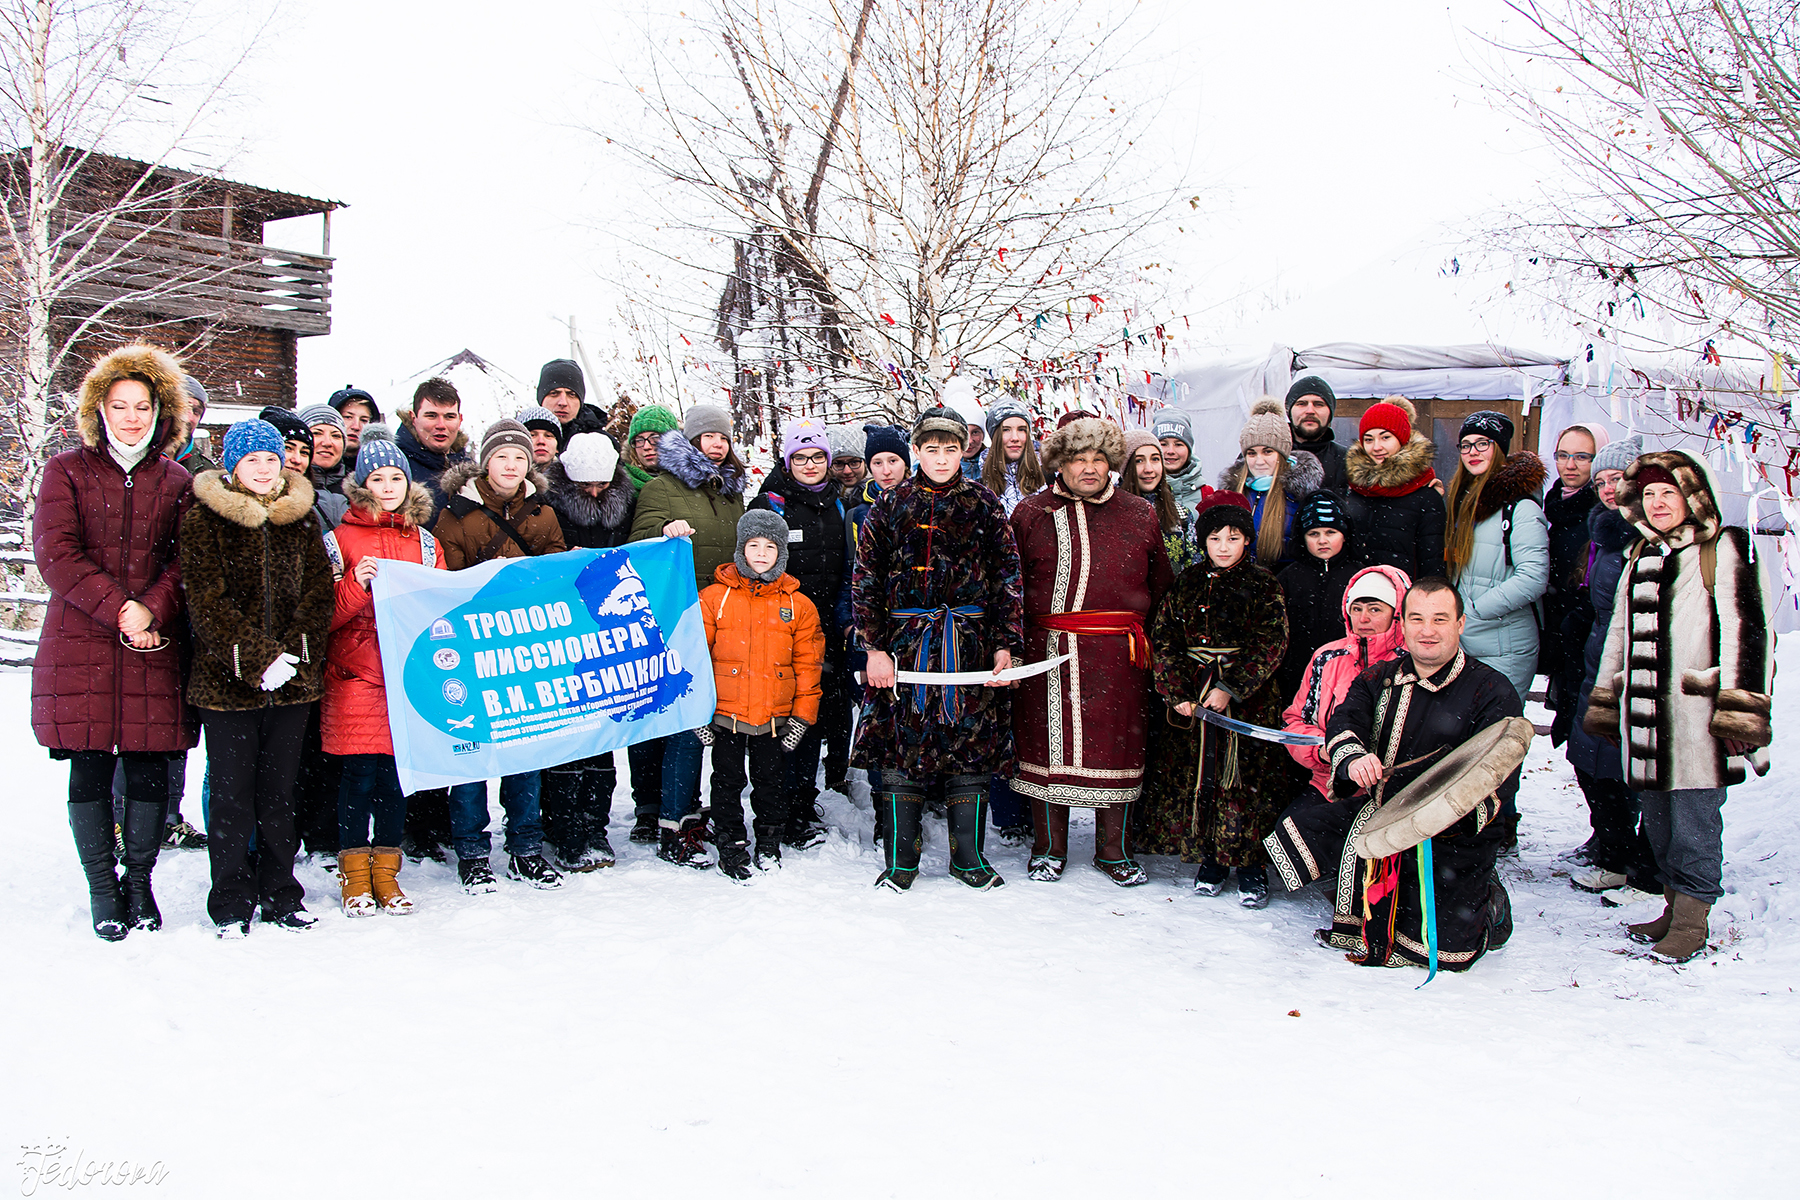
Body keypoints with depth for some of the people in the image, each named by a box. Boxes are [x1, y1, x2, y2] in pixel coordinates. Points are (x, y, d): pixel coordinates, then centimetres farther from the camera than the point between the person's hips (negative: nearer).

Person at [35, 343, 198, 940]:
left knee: (150, 768, 2)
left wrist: (150, 610, -14)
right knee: (90, 770, 1)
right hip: (80, 643, -1)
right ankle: (102, 889, 14)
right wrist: (119, 609, -14)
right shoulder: (67, 472, 7)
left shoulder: (175, 481, 12)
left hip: (154, 647, 1)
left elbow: (186, 560, 4)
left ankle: (140, 881, 18)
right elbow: (56, 555, -4)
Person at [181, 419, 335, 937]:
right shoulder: (203, 521, -1)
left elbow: (319, 591, 5)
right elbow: (208, 601, -9)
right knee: (231, 793, 1)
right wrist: (255, 660, -17)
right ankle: (232, 906, 12)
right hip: (227, 679, -3)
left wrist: (294, 652, -10)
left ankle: (280, 897, 19)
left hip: (292, 679, 3)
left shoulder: (303, 518, 9)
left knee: (279, 793, 10)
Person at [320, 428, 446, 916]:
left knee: (397, 772, 4)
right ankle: (354, 874, 10)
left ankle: (385, 872, 15)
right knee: (359, 772, -4)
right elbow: (328, 615, -2)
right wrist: (357, 585, -18)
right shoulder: (342, 539, 3)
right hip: (355, 675, -3)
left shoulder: (425, 542, 14)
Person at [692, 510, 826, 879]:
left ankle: (770, 843, 29)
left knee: (771, 779, 12)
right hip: (725, 713, -1)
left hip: (775, 715, 1)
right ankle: (731, 845, 22)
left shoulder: (798, 604, 2)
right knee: (727, 780, 8)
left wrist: (802, 716, 1)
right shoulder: (714, 597, -3)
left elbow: (808, 664, 5)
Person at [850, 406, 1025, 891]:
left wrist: (1007, 644, -2)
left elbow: (1007, 576, 6)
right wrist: (874, 647, -3)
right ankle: (900, 861, 11)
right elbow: (866, 579, 4)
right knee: (901, 746, 0)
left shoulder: (984, 504, 7)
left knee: (970, 749, 4)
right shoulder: (891, 505, 5)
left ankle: (968, 857, 17)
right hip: (905, 644, 0)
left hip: (971, 642, 1)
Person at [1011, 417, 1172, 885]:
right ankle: (1050, 847, 18)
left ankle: (1113, 850, 20)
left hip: (1118, 655, 1)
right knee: (1048, 742, 3)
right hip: (1047, 651, -1)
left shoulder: (1140, 516, 10)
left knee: (1116, 745, 5)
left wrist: (1151, 644, 9)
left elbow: (1160, 588, 15)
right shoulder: (1031, 513, 6)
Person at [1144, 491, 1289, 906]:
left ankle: (1251, 866, 8)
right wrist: (1176, 692, -6)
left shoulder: (1263, 585, 0)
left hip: (1249, 700, -3)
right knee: (1196, 776, 5)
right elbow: (1163, 639, 5)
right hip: (1194, 698, 3)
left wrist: (1231, 688, -16)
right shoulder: (1187, 584, 7)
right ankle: (1210, 859, 19)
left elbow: (1270, 646, -8)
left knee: (1247, 780, -3)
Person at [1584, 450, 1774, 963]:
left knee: (1693, 816, -4)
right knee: (1657, 815, 12)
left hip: (1696, 715, -7)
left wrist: (1738, 707, -16)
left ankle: (1691, 919, 5)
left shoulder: (1725, 549, -3)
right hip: (1644, 713, 7)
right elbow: (1619, 632, 25)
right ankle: (1674, 905, 24)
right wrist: (1604, 699, 23)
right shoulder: (1640, 557, 19)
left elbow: (1746, 631, -10)